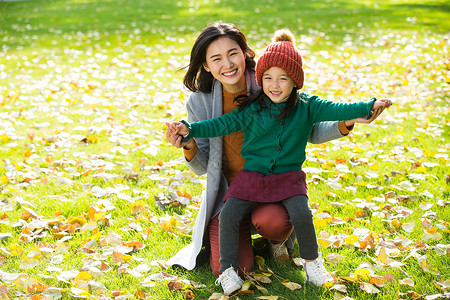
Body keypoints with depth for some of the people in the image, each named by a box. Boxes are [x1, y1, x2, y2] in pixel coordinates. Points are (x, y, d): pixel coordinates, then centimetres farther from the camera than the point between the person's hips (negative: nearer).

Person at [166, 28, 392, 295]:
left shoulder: (306, 107, -1)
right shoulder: (251, 110, -2)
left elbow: (336, 110, -10)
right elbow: (223, 124, -4)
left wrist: (370, 106, -23)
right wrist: (189, 129, -16)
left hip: (289, 176, -1)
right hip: (252, 176, 1)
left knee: (301, 214, -24)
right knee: (228, 215, -16)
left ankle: (311, 260, 5)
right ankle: (228, 269, 3)